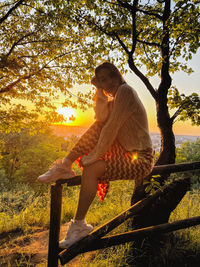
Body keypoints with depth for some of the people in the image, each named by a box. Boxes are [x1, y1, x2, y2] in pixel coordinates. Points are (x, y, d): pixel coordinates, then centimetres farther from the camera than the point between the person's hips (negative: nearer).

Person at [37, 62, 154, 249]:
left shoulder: (125, 90, -13)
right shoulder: (116, 98, 15)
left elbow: (112, 127, -19)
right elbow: (101, 119, 0)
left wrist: (95, 155, -15)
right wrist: (100, 92, -4)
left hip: (140, 160, -9)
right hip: (126, 153, 9)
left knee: (91, 169, -24)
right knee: (98, 127, -4)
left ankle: (79, 226, -8)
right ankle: (65, 166, -6)